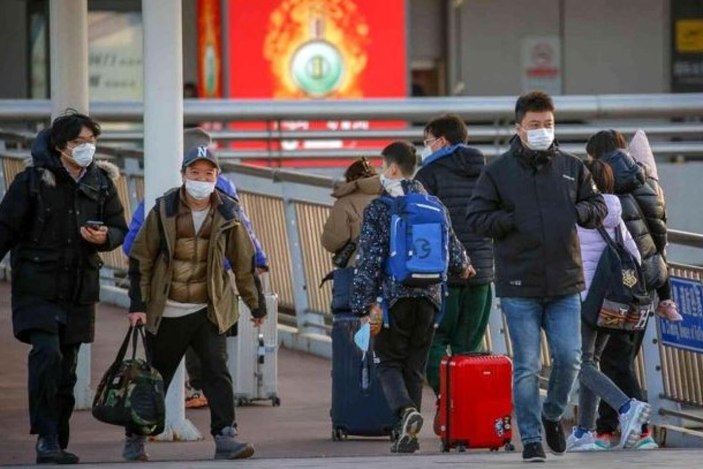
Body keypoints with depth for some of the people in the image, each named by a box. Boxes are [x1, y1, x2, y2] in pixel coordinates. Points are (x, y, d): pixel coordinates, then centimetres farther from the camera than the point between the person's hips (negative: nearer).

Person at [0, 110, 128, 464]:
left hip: (79, 289, 4)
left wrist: (105, 237, -9)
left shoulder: (101, 182, 7)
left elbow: (120, 229, 14)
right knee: (47, 354, -20)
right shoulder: (33, 180, -5)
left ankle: (58, 443, 17)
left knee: (66, 368, 8)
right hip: (38, 286, -4)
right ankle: (46, 438, -15)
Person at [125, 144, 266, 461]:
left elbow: (244, 262, 10)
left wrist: (256, 304, 16)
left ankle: (225, 437, -13)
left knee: (217, 372, -13)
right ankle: (135, 440, 21)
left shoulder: (227, 214, 0)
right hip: (167, 313, -1)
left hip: (209, 310, 1)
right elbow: (140, 259, 0)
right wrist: (138, 304, -5)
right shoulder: (164, 210, -5)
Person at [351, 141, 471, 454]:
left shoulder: (378, 209, -7)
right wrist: (463, 267, 34)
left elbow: (369, 260, -10)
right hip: (427, 298, 4)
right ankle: (407, 434, 12)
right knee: (416, 365, 12)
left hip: (393, 296, -4)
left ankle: (405, 409, -20)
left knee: (389, 361, 7)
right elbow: (453, 251, 10)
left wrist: (366, 305, -9)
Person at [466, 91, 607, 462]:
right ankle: (531, 438, 9)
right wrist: (513, 221, -13)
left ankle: (553, 415, 26)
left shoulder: (571, 167, 8)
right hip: (519, 287, -3)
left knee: (569, 358, -1)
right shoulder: (497, 171, -1)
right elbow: (476, 218, -1)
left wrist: (577, 212, -4)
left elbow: (598, 206, 17)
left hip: (565, 285, 3)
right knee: (526, 366, 0)